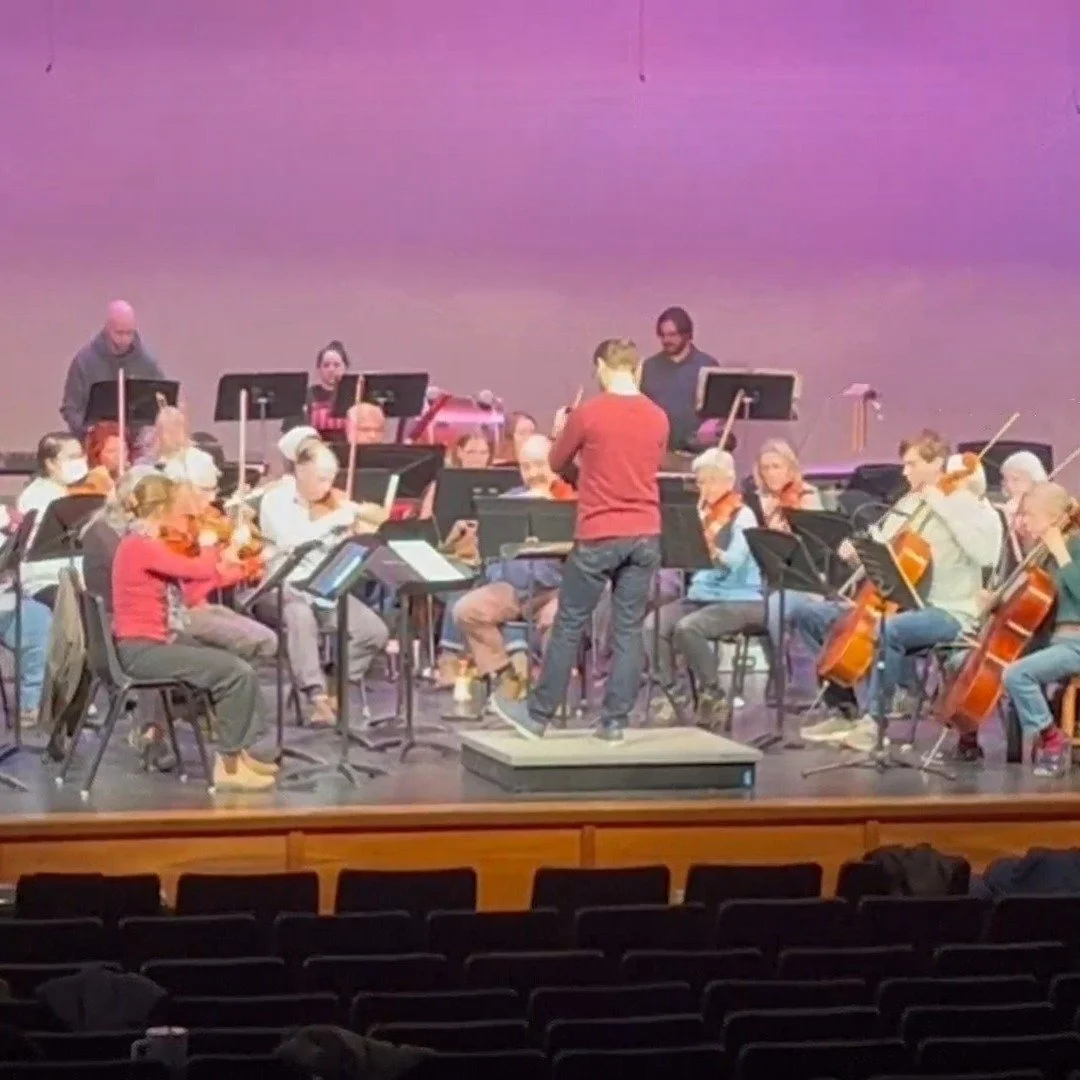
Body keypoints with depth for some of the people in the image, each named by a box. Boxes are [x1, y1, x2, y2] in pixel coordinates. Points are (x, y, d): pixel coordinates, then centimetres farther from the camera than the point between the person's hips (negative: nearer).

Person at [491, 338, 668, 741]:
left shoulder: (587, 414, -10)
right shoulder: (658, 418, 4)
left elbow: (557, 463, 4)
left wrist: (560, 432, 25)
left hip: (598, 536, -4)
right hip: (645, 535, 4)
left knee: (569, 625, 6)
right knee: (628, 629, 6)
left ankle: (538, 715, 14)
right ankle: (615, 721, 6)